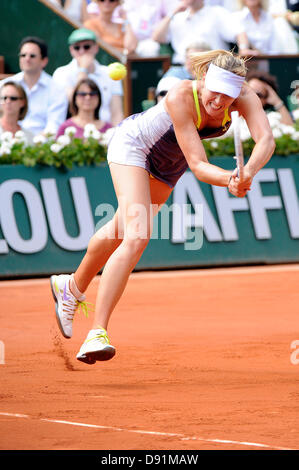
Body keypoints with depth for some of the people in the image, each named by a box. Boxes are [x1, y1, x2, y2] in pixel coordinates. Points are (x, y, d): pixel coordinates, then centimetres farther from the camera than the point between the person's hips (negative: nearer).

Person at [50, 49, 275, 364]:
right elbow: (198, 166, -42)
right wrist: (229, 180, -61)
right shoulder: (180, 98, -40)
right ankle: (97, 333, -28)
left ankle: (73, 287, 51)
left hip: (169, 164, 6)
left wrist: (247, 172, -62)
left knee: (122, 231, 25)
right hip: (133, 145, -6)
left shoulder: (244, 97, -29)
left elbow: (266, 140, -43)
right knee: (136, 237, -25)